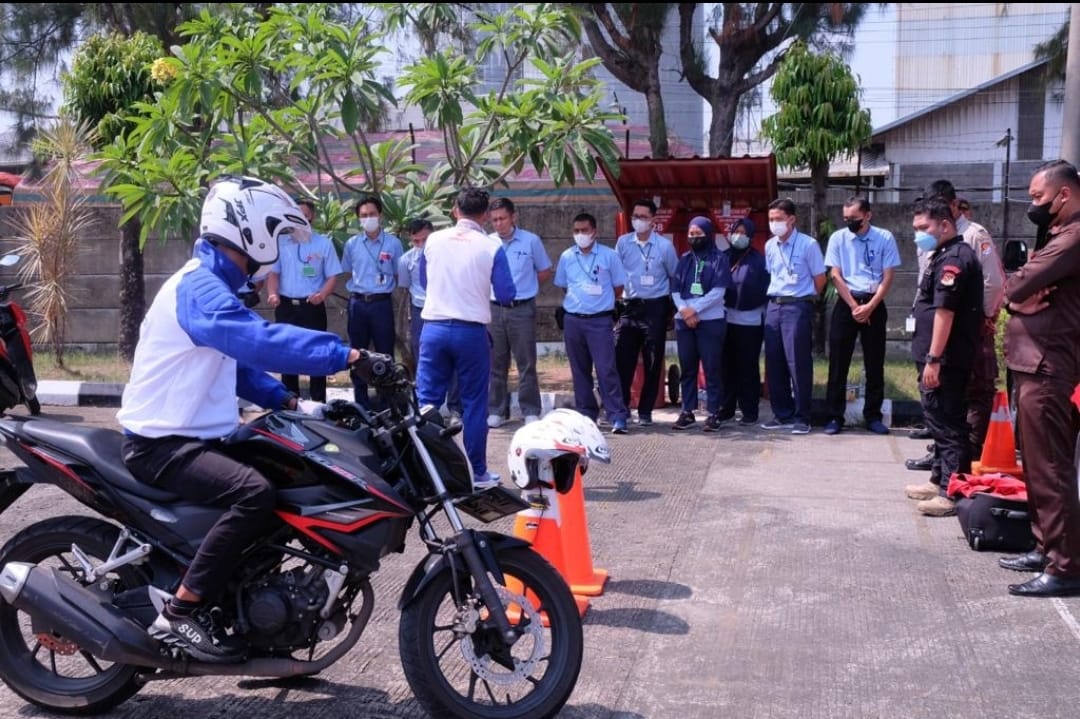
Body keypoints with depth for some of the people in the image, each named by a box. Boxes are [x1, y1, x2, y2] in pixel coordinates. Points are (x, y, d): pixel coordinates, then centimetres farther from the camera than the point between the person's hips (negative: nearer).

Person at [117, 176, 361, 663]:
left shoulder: (213, 286, 17)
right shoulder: (198, 288, -19)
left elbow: (238, 360, 21)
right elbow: (259, 341, -34)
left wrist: (283, 399, 5)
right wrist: (344, 355, -37)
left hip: (194, 437, 11)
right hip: (161, 443, -11)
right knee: (254, 492, -32)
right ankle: (180, 613, -23)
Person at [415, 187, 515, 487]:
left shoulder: (433, 240, 3)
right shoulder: (491, 247, -6)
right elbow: (506, 294, -3)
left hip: (434, 327, 2)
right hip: (471, 331, -2)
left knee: (427, 399, 7)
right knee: (474, 403, 7)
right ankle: (477, 472, 13)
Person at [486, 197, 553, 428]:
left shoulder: (531, 241, -2)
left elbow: (545, 272, 8)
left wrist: (525, 288, 4)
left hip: (522, 309, -2)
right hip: (494, 309, 2)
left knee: (526, 363, 1)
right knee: (495, 364, 8)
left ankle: (531, 411, 8)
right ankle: (496, 410, 17)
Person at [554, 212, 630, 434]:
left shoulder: (609, 256, 0)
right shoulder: (566, 257, 8)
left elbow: (619, 287, 6)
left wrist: (602, 301, 7)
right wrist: (576, 301, 12)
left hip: (600, 320, -4)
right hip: (573, 320, 4)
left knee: (606, 369, -10)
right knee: (579, 371, 9)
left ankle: (618, 417, -9)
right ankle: (586, 414, 18)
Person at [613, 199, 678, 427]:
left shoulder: (664, 245, -3)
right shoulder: (623, 242, 3)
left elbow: (676, 277, 6)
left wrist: (672, 304, 8)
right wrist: (615, 299, 7)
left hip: (655, 308, -2)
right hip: (629, 306, 2)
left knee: (652, 364, 3)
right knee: (622, 360, 0)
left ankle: (645, 411, 12)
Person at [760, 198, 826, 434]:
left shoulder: (808, 244, -8)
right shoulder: (770, 246, 10)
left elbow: (820, 278, -2)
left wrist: (803, 298, 7)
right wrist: (778, 296, 12)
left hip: (798, 307, -6)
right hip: (774, 306, 6)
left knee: (798, 364, -5)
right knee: (774, 363, 7)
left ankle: (802, 417, 2)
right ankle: (782, 414, 17)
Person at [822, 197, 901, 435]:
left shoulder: (885, 238, -3)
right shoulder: (838, 238, 0)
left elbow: (888, 277, -4)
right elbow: (836, 276, -2)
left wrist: (869, 307, -12)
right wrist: (854, 306, -9)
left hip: (874, 305, 0)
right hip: (846, 304, 0)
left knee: (875, 363, 5)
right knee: (838, 363, 1)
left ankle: (873, 416, 14)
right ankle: (835, 416, 7)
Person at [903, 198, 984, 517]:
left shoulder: (952, 259, -16)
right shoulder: (947, 255, 18)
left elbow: (944, 311, -23)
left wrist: (933, 359, -26)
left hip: (945, 359, -11)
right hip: (944, 357, 11)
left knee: (948, 423, -7)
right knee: (943, 421, 18)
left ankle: (953, 492, -3)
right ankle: (940, 480, 28)